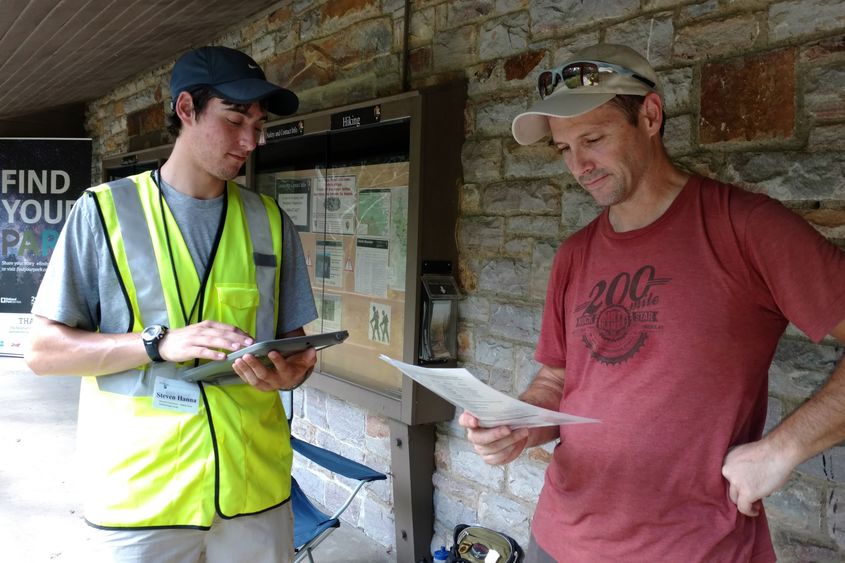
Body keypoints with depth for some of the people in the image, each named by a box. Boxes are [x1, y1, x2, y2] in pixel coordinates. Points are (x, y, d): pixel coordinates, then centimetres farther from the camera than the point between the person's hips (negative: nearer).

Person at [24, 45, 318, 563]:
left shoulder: (271, 222, 5)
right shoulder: (105, 210, -3)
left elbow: (293, 341, 9)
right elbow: (44, 351, -4)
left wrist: (292, 371, -14)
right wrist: (160, 343, -18)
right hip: (139, 494, -2)